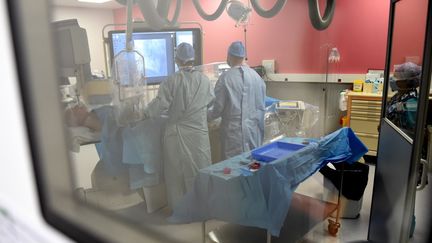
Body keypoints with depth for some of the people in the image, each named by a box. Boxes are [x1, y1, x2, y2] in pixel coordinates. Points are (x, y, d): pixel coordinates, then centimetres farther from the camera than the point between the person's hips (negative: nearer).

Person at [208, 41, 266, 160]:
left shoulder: (225, 78, -11)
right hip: (254, 131, 4)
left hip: (234, 131, -4)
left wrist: (207, 116, 13)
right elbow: (262, 106, 8)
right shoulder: (257, 77, 2)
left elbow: (218, 108, -7)